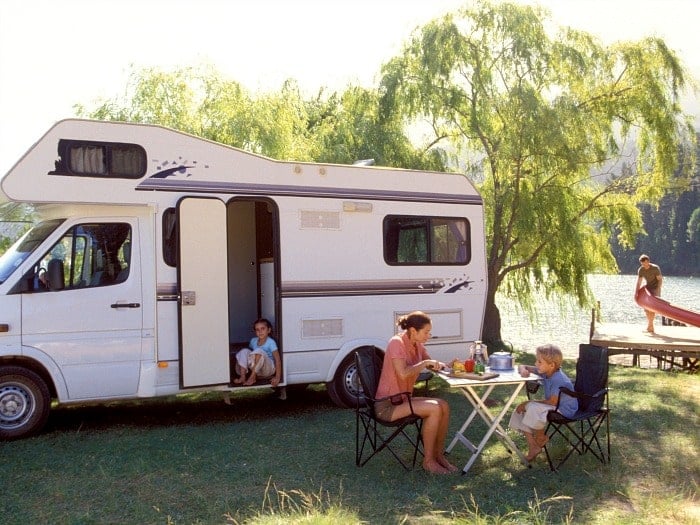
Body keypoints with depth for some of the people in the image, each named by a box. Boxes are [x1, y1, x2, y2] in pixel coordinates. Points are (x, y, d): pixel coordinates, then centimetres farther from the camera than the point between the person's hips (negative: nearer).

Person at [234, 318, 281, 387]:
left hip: (268, 369, -5)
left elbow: (277, 360, -19)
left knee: (258, 351, -31)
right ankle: (242, 377, -24)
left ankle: (252, 377, -27)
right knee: (244, 351, -15)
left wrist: (277, 377, -27)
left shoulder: (271, 342, -13)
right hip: (256, 369, 6)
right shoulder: (253, 341, 4)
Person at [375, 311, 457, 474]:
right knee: (434, 408, -23)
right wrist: (425, 363, -21)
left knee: (444, 406, -8)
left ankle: (438, 455, 1)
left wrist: (443, 365, 2)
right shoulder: (396, 343, -18)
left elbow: (431, 363, 22)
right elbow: (403, 373, -31)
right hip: (387, 405, -9)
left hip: (403, 399, 9)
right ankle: (428, 460, -12)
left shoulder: (417, 345, 7)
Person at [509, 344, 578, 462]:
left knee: (532, 408, -31)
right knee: (521, 409, -1)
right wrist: (523, 370, -19)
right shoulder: (544, 372, -2)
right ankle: (533, 447, 0)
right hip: (553, 405, 10)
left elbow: (552, 401, -27)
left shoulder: (559, 380, -28)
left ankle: (541, 437, -3)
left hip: (564, 410, -10)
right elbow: (522, 367, 8)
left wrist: (529, 403, -21)